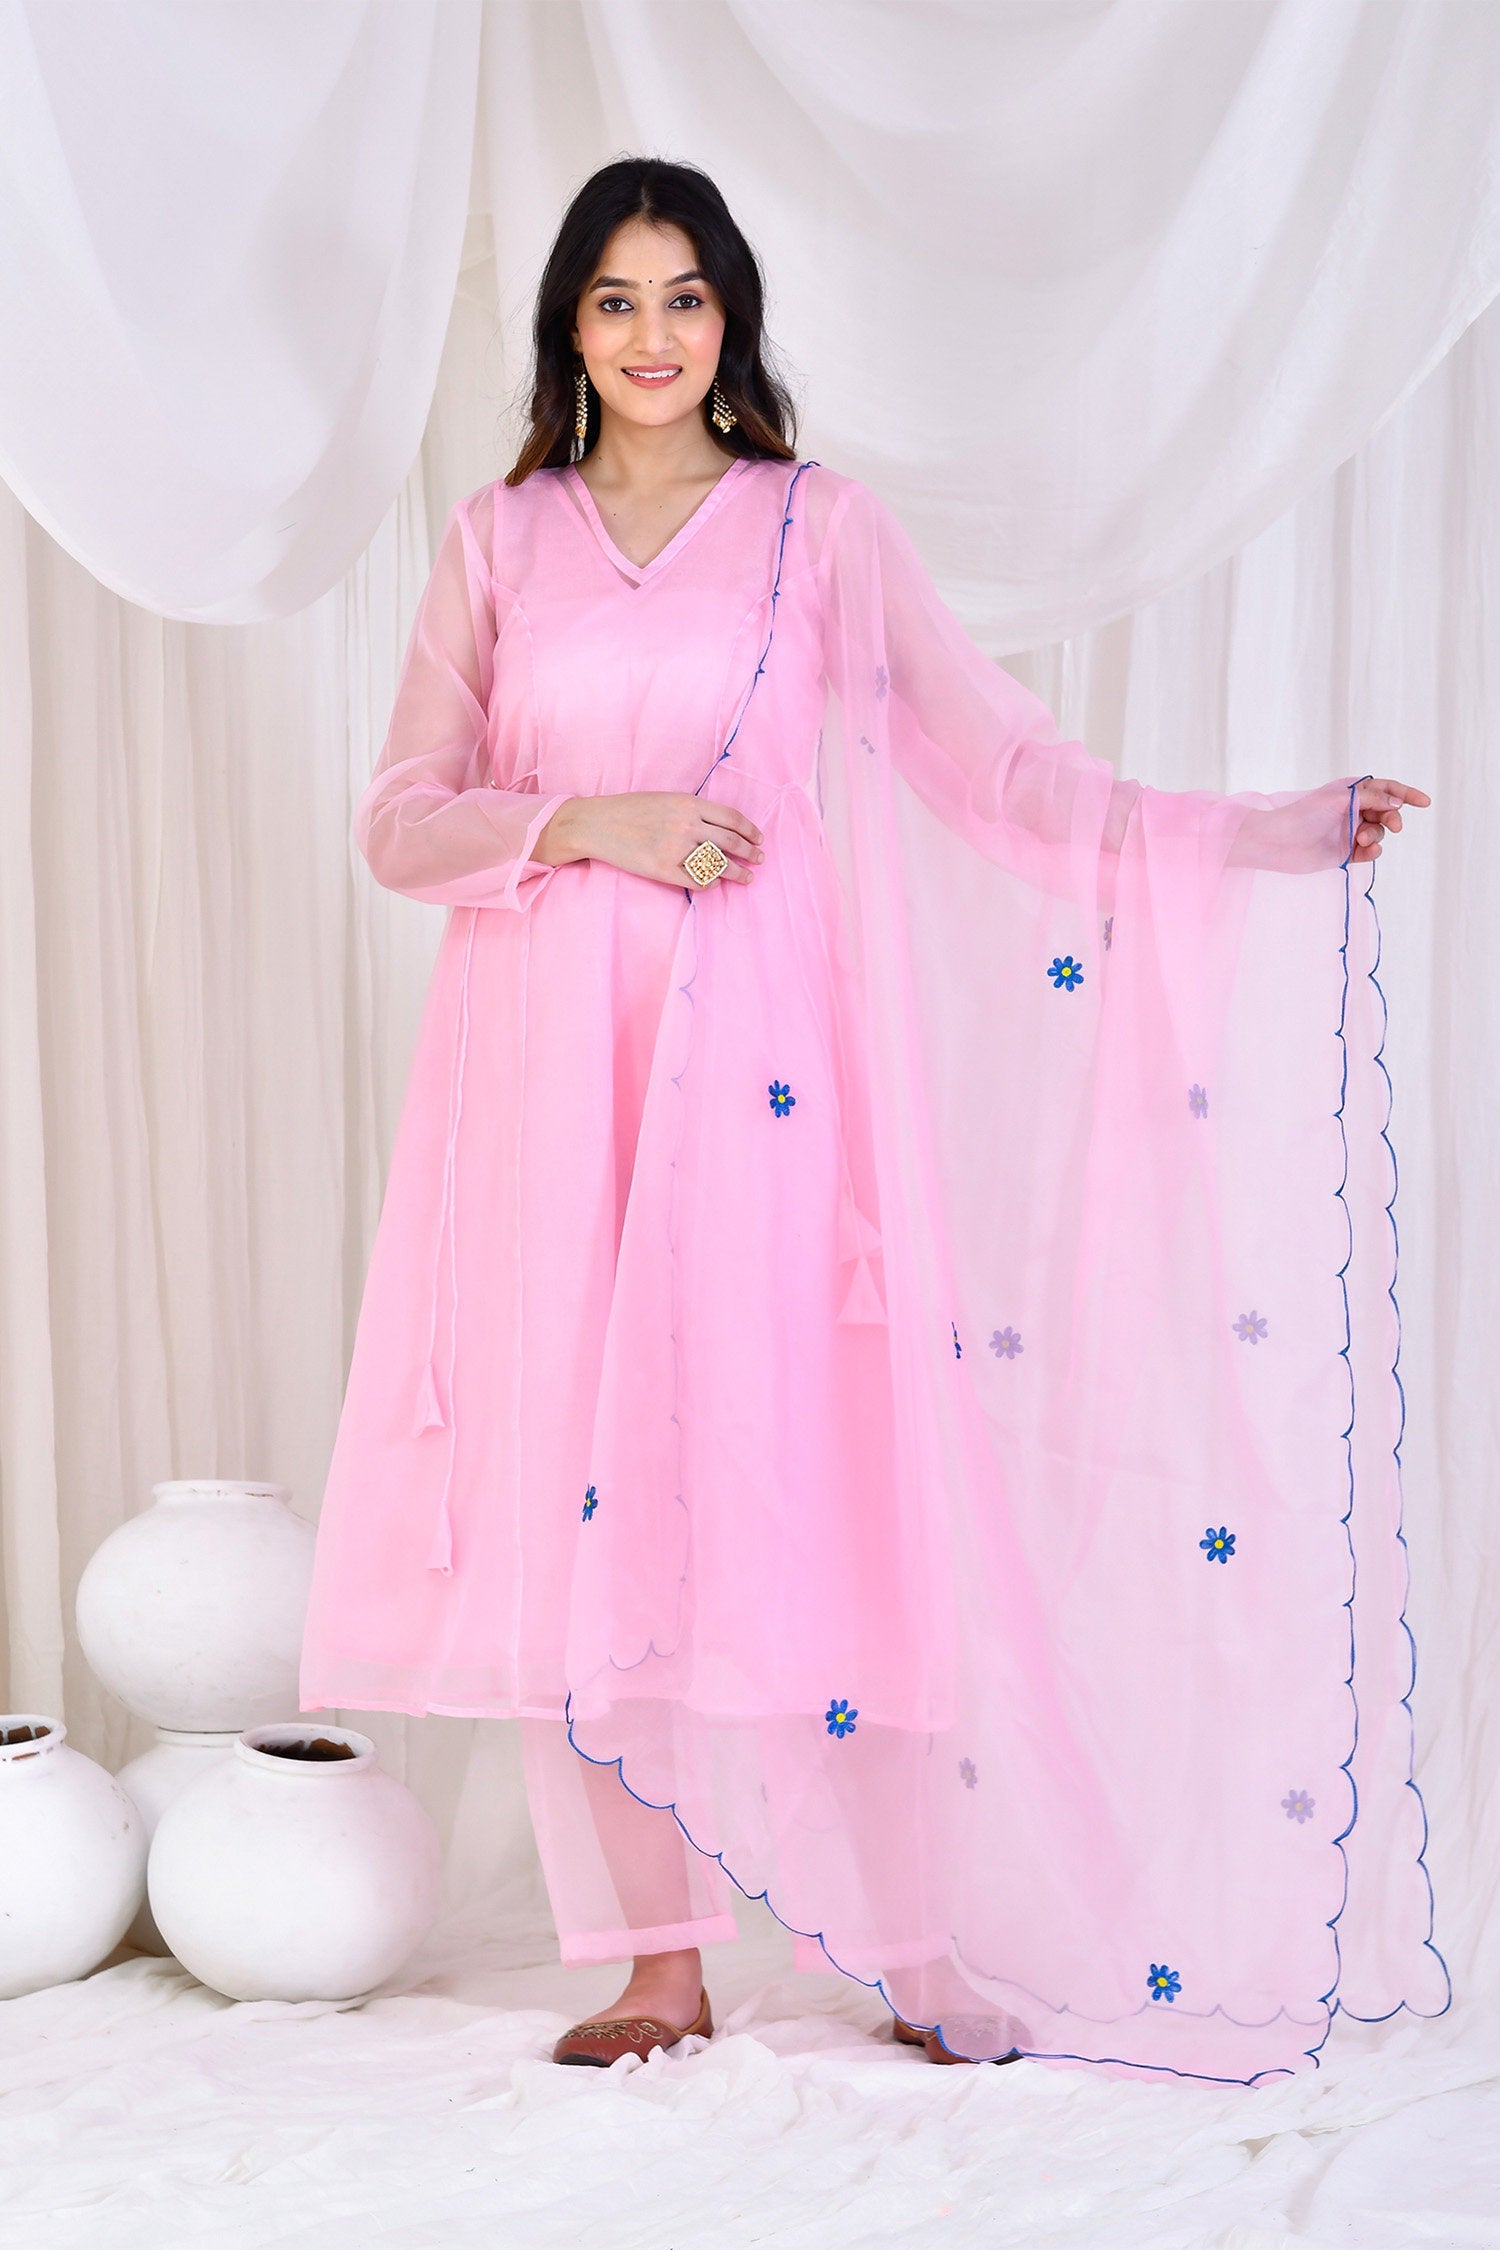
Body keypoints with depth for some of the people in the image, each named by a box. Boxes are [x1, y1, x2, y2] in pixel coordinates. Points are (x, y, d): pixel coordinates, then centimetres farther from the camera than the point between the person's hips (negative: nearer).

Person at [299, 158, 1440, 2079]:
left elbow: (1003, 761, 1)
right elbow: (400, 819, 9)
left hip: (755, 1053, -2)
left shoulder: (820, 528, 6)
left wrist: (1279, 833, -8)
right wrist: (584, 820, -9)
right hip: (554, 1062, 2)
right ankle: (658, 1957, 9)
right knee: (590, 1491, -1)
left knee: (794, 1460, -5)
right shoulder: (499, 540, 12)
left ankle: (941, 1951, 5)